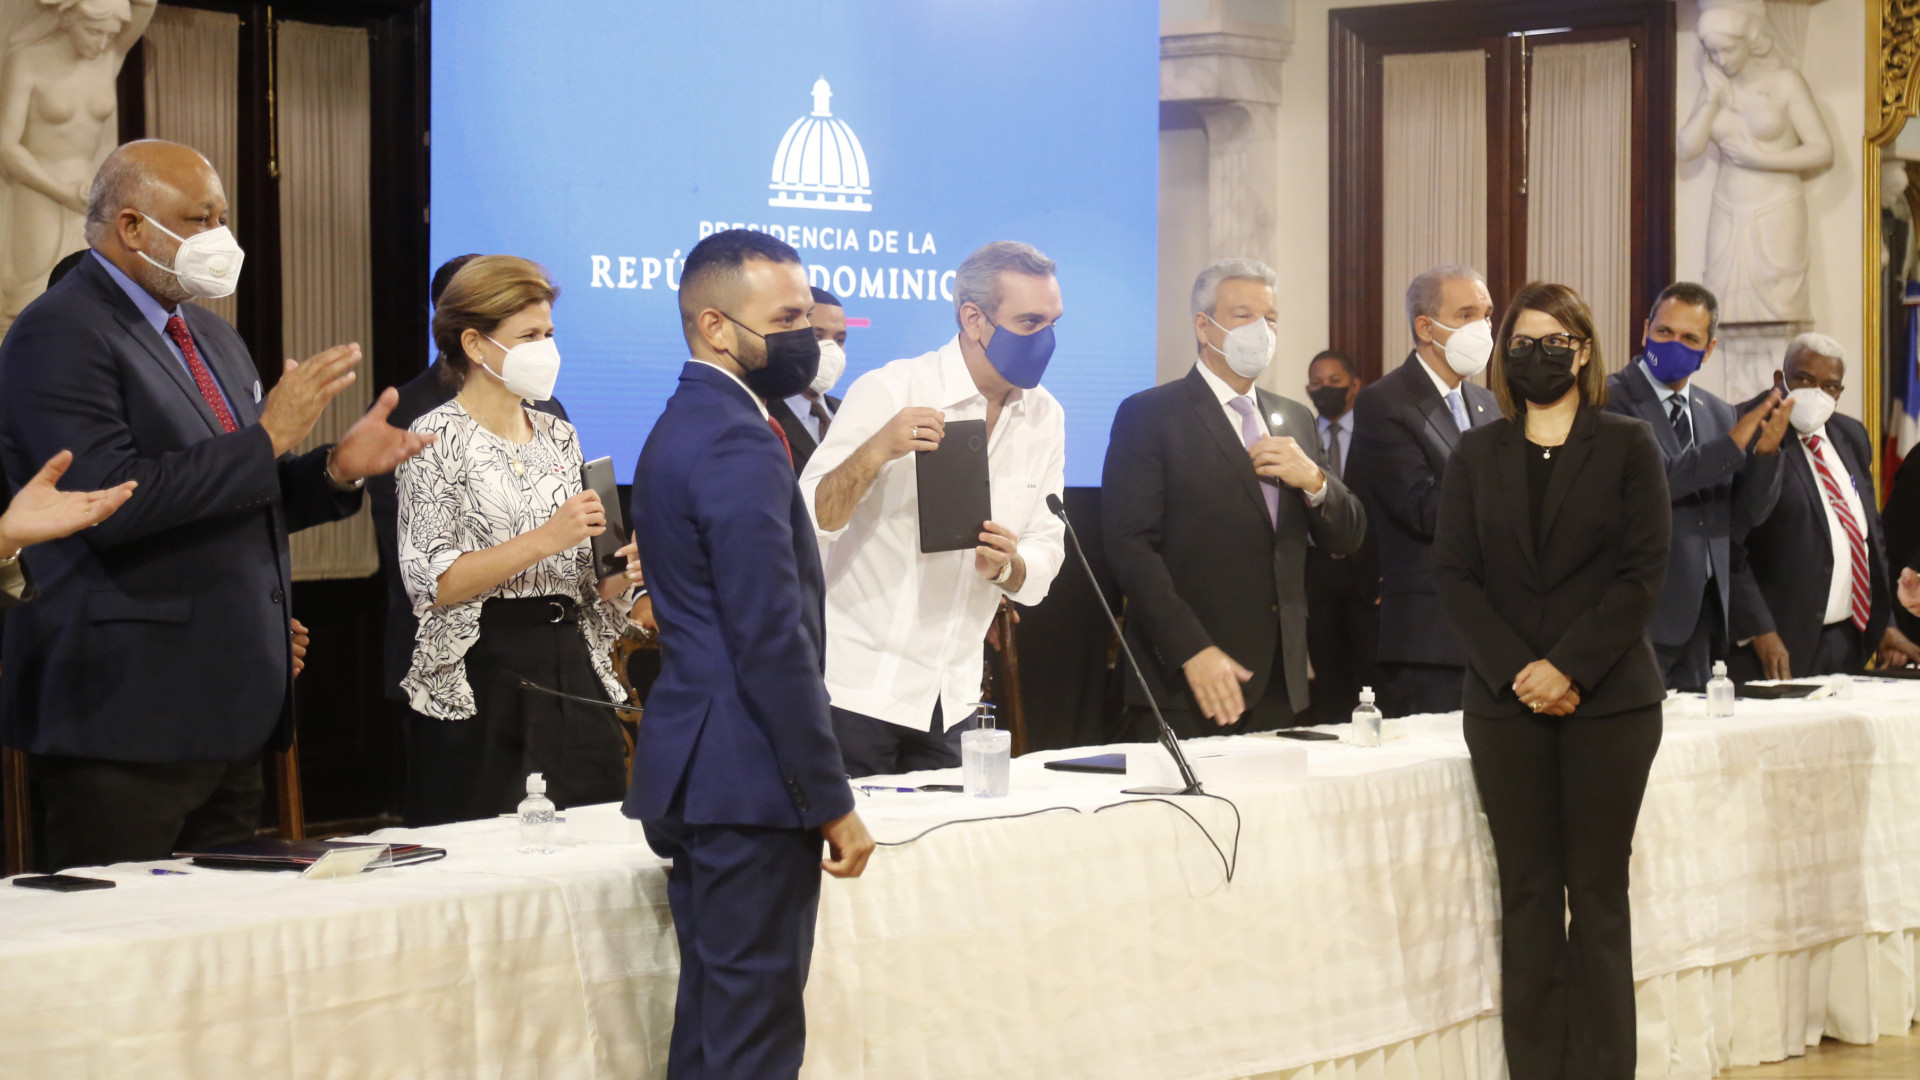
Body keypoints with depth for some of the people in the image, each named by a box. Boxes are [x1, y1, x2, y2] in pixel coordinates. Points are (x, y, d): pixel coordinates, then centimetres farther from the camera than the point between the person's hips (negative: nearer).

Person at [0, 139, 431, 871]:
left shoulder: (211, 335, 19)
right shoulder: (59, 334, -10)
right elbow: (109, 501, -23)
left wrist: (336, 470, 4)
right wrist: (268, 438, -19)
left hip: (230, 714, 9)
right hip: (128, 718, -9)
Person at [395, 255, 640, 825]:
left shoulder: (558, 435, 15)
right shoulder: (440, 437, -4)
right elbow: (432, 581, -14)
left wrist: (618, 576, -3)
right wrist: (545, 539, -19)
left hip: (572, 672, 6)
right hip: (481, 684, -6)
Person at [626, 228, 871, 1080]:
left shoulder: (683, 425, 15)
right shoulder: (738, 444, -17)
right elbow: (774, 644, -20)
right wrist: (832, 803, -16)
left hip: (693, 775, 10)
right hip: (748, 784, -10)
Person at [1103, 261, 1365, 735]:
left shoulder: (1294, 419, 18)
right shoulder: (1147, 415, -2)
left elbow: (1346, 537, 17)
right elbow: (1130, 546, -11)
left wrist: (1313, 480, -5)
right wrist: (1192, 651, -20)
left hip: (1280, 683, 6)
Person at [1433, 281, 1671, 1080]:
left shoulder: (1627, 446, 4)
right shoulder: (1477, 454, 11)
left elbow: (1643, 572, -3)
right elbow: (1453, 573, 4)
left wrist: (1569, 669, -13)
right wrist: (1517, 670, -10)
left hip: (1608, 699, -2)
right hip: (1506, 702, 2)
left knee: (1598, 893, 0)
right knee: (1527, 894, 2)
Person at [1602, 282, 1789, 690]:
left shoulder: (1718, 413, 14)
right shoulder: (1611, 400, -7)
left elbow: (1748, 513, 12)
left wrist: (1766, 452, -6)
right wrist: (1730, 445, -20)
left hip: (1702, 612, 7)